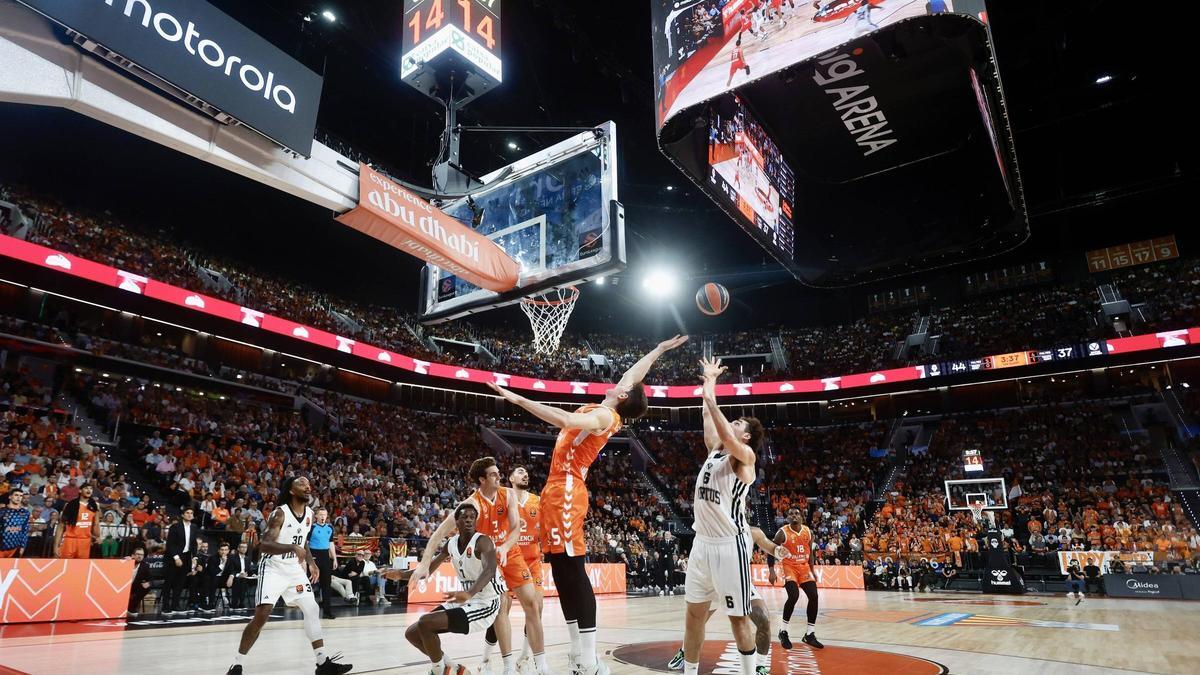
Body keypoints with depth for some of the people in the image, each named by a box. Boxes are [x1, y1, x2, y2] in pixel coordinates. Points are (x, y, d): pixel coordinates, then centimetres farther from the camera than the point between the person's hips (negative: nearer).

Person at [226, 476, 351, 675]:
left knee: (312, 610, 2)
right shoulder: (280, 513, -19)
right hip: (273, 569, -6)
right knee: (261, 615, -15)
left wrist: (311, 562, 6)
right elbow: (264, 545, -28)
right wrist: (293, 548, -42)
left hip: (295, 568, 7)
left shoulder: (309, 513, 3)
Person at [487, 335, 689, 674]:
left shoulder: (604, 416, -11)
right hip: (557, 491, 10)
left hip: (566, 492, -10)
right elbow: (634, 374, 26)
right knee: (561, 572, 11)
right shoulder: (606, 412, 14)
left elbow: (566, 420, -32)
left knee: (573, 573, -10)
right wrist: (659, 349, 38)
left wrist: (518, 399, -30)